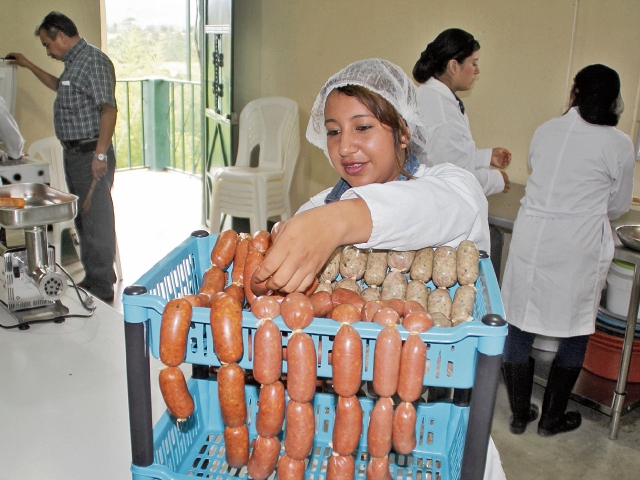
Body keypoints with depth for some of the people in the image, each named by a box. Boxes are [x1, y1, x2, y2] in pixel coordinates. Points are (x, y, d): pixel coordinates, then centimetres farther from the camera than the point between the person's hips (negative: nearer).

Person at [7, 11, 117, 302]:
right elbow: (59, 86, 40)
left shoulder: (93, 61, -13)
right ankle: (91, 278, 27)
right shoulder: (74, 63, 18)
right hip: (73, 154, 10)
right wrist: (29, 66, 41)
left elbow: (108, 108, -22)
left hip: (91, 155, -10)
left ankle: (102, 288, 3)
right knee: (83, 221, 16)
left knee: (96, 222, -5)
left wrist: (100, 154, -26)